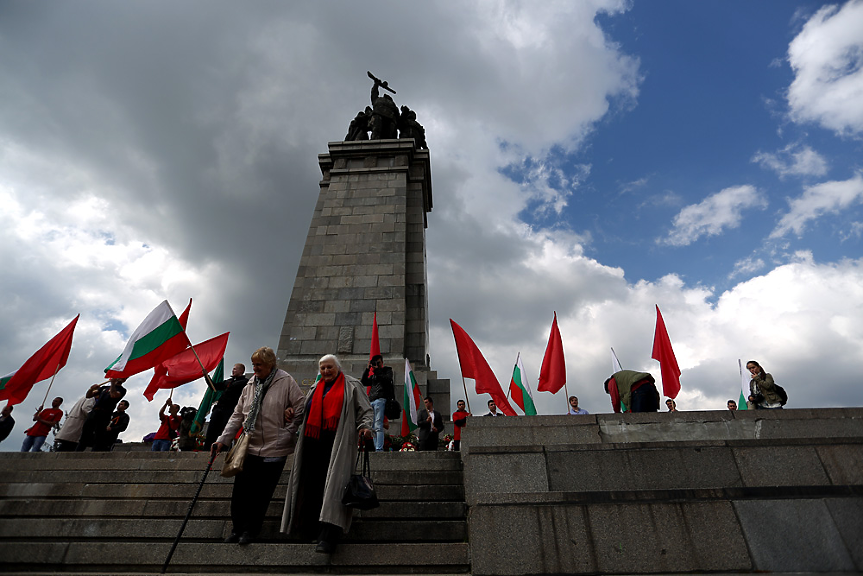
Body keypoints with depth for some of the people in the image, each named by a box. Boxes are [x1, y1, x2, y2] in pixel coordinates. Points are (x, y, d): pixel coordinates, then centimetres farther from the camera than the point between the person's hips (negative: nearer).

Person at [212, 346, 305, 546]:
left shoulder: (286, 382, -10)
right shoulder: (251, 384, 8)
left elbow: (300, 409, -8)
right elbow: (238, 414, 13)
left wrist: (285, 435, -9)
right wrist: (223, 439, 6)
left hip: (273, 450, -5)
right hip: (248, 447, 5)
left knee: (261, 494, 6)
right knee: (240, 491, 10)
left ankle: (250, 530, 27)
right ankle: (237, 529, 31)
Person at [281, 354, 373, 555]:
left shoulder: (352, 386, 8)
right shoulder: (315, 388, 21)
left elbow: (365, 410, 4)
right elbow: (304, 412, 27)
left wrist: (365, 426, -14)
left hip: (338, 443, -5)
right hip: (314, 443, 5)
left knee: (333, 485, -11)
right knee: (312, 485, 5)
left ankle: (328, 536, -11)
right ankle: (308, 529, 20)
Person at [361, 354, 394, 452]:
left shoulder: (387, 370, 13)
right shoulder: (373, 374, 27)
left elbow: (387, 379, -6)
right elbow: (364, 382, 17)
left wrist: (376, 370, -3)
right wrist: (367, 369, 11)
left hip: (380, 399, -6)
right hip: (371, 401, 6)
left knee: (378, 426, -15)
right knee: (373, 427, 3)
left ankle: (379, 449, -18)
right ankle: (375, 447, 6)